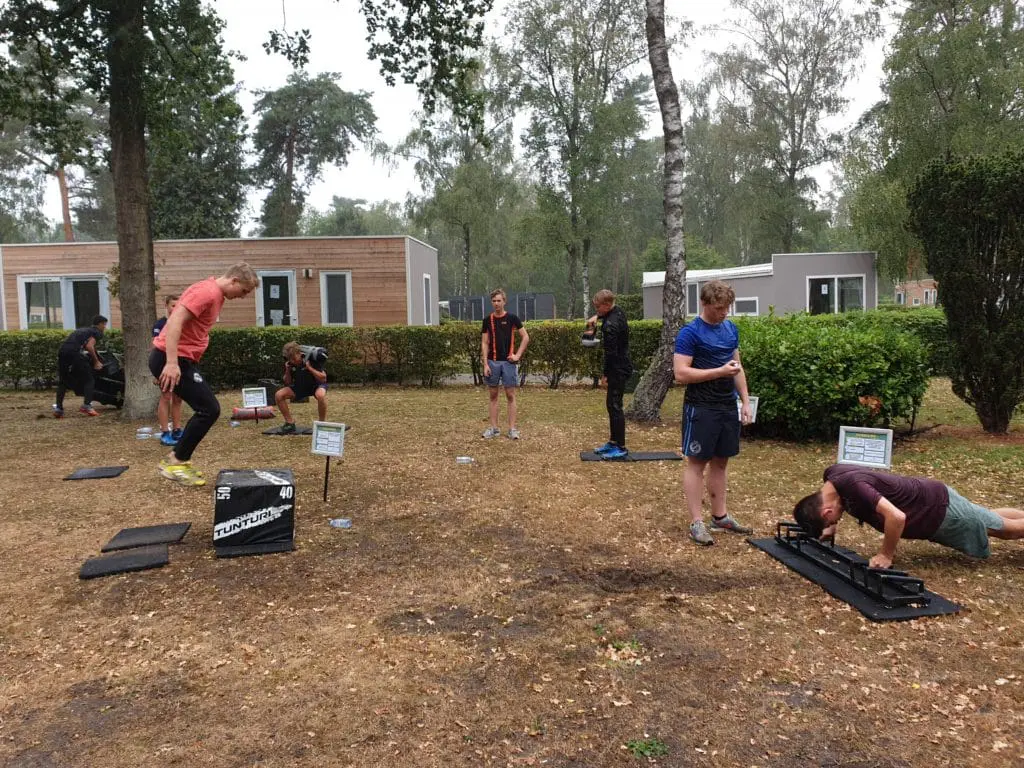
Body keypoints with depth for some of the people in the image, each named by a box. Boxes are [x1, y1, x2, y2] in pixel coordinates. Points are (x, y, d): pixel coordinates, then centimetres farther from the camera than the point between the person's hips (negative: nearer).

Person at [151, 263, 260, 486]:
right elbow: (174, 321, -24)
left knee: (206, 410, 13)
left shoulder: (216, 294, 17)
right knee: (210, 409, -9)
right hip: (172, 360, -10)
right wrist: (171, 363, -30)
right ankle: (175, 463, 0)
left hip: (181, 359, 10)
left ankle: (178, 461, 20)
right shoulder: (207, 292, -16)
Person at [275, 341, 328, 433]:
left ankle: (323, 423, -19)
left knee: (320, 395, -41)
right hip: (300, 386, 5)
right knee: (279, 395, -16)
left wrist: (309, 367, -34)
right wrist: (287, 371, -20)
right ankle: (290, 423, -2)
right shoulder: (289, 363, -12)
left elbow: (323, 378, -25)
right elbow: (288, 383, -1)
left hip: (317, 384, -5)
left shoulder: (312, 359, -25)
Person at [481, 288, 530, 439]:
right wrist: (485, 364, -3)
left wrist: (518, 355, -6)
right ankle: (494, 428, 13)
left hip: (508, 361, -2)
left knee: (510, 395, 0)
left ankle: (512, 429, 4)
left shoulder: (512, 318, 0)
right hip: (493, 361, 2)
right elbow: (484, 343, 5)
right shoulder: (488, 320, 5)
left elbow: (525, 337, 3)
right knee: (492, 395, 6)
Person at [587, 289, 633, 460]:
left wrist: (606, 374, -13)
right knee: (611, 404, 16)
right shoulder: (618, 310, 5)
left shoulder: (610, 326, -24)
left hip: (618, 369, -10)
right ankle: (613, 442, 24)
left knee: (615, 406, -7)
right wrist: (596, 317, 14)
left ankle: (621, 448, -3)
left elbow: (610, 353, -23)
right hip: (621, 366, 10)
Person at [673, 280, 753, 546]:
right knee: (697, 462, 0)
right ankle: (696, 522, 5)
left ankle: (720, 516, 24)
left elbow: (737, 367, 17)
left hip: (728, 407, 7)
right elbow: (681, 374, -18)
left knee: (721, 461, 13)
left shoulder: (731, 329, 10)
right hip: (701, 409, -7)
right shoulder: (690, 333, -12)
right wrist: (720, 371, -20)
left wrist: (745, 401, 11)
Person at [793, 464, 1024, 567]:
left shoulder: (852, 486, -40)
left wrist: (886, 556, -34)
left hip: (939, 508, -8)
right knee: (992, 518, 30)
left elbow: (896, 516, -47)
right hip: (931, 499, 8)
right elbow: (839, 504, 12)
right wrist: (831, 528, 1)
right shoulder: (831, 475, -13)